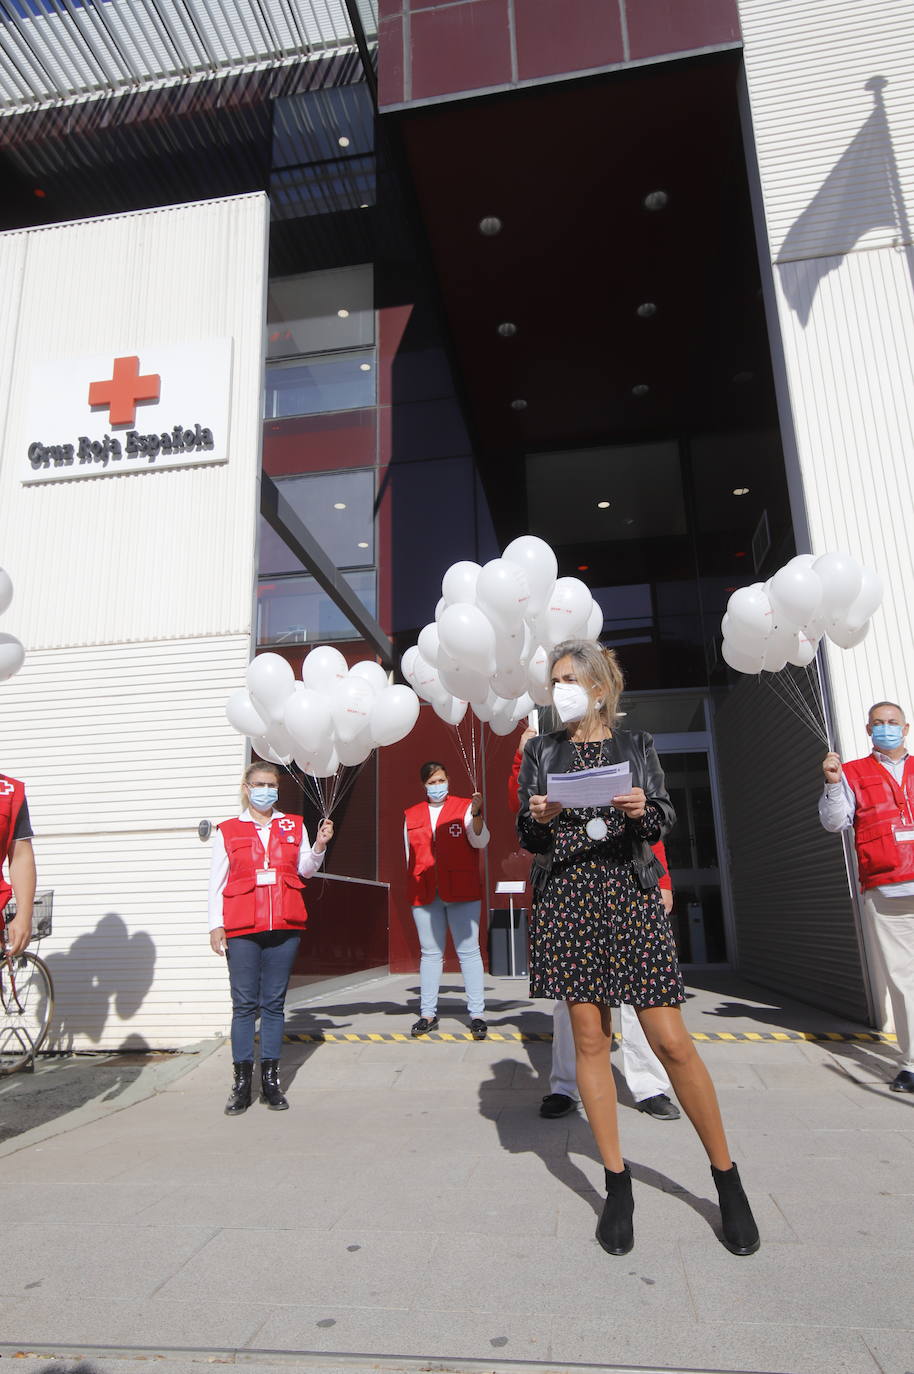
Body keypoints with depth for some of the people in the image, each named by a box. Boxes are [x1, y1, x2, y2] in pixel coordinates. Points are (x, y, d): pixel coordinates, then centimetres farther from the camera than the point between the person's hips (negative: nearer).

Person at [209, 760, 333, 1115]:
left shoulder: (294, 826, 12)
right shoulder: (228, 831, 6)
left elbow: (305, 870, 12)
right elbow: (217, 881, 5)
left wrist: (319, 846, -5)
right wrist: (216, 925, -2)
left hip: (285, 925, 2)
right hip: (242, 928, -2)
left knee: (274, 1003, 6)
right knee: (245, 1004, -1)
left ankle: (271, 1079, 14)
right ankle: (242, 1082, 8)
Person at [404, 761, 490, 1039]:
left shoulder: (465, 806, 1)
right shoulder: (412, 815, 12)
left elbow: (480, 841, -11)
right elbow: (410, 855, 18)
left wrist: (476, 814, -28)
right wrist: (414, 886, 14)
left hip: (461, 892, -3)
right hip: (424, 893, 3)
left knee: (469, 951, -1)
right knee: (430, 953, 9)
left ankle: (477, 1015, 4)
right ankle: (428, 1014, 17)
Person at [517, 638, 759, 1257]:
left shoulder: (636, 745, 8)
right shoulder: (541, 751, 10)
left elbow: (665, 821, 9)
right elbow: (529, 839, 11)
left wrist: (643, 810, -12)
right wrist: (536, 818, -11)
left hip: (630, 896, -1)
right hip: (567, 900, 1)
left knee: (673, 1042, -2)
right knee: (590, 1039, 4)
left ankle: (727, 1178, 18)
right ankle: (618, 1186, 19)